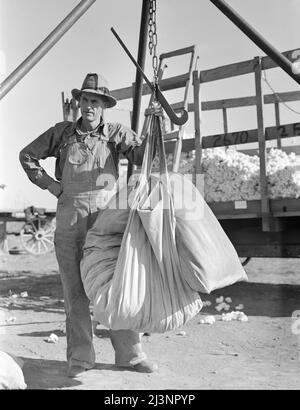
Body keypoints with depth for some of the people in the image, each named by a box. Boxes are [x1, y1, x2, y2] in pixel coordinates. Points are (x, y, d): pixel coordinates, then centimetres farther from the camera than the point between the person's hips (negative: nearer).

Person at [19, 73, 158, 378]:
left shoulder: (116, 133, 5)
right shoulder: (62, 132, 8)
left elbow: (145, 155, -5)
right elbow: (27, 155, 18)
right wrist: (50, 184, 8)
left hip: (106, 214, 0)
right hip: (70, 216, 1)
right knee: (75, 288, 4)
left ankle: (129, 353, 12)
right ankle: (79, 357, 13)